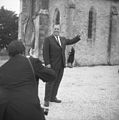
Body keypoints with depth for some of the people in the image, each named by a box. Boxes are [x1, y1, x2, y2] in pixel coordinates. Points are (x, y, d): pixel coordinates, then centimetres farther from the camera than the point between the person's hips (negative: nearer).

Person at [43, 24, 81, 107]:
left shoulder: (63, 39, 15)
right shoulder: (48, 39, -3)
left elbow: (71, 41, 30)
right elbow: (45, 52, -9)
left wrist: (79, 36, 16)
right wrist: (47, 63, -17)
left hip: (61, 65, 6)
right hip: (52, 65, -6)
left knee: (57, 82, 9)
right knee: (50, 82, -4)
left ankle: (53, 97, 19)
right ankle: (47, 100, 4)